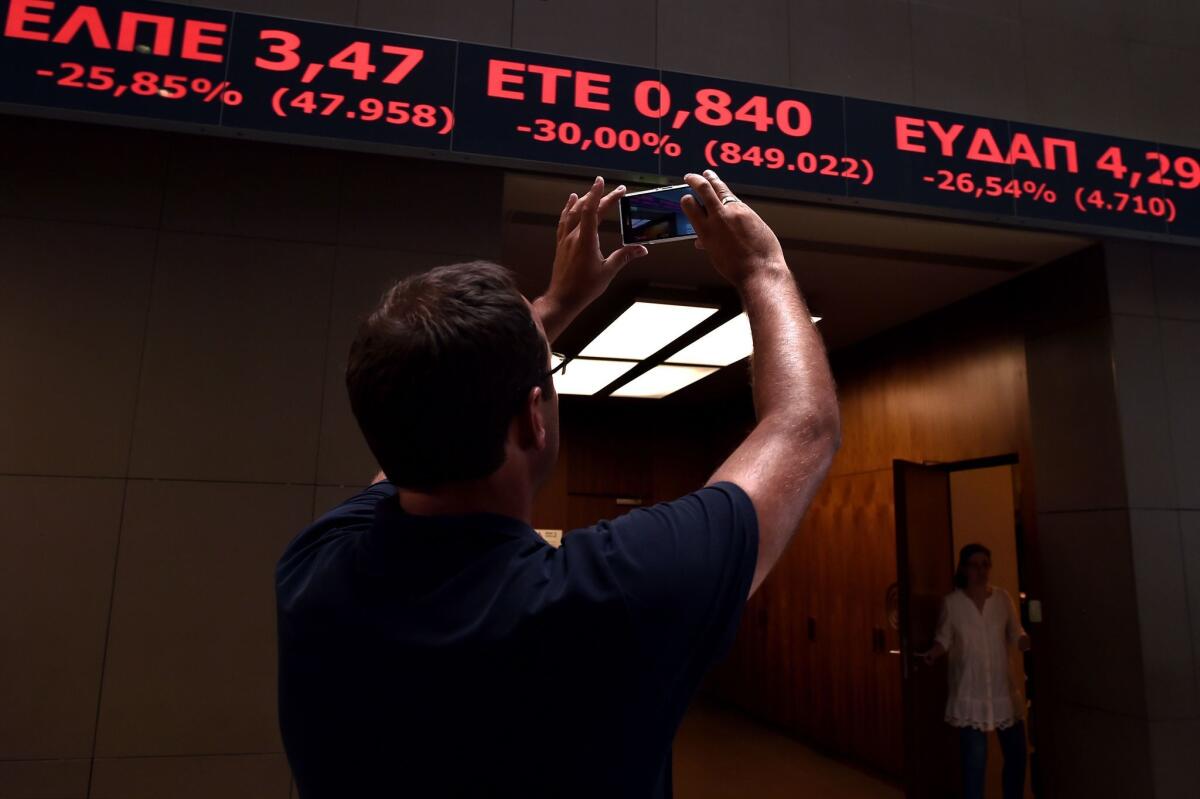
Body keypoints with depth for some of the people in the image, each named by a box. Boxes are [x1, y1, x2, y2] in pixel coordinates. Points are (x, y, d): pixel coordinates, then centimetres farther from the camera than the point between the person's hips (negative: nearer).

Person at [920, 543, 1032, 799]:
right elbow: (944, 638, 0)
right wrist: (932, 653, -20)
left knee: (1016, 753, 13)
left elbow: (1017, 637, 3)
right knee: (974, 759, 3)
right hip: (970, 692, -3)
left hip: (1003, 689, 3)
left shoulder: (1003, 598, -1)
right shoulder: (952, 602, -7)